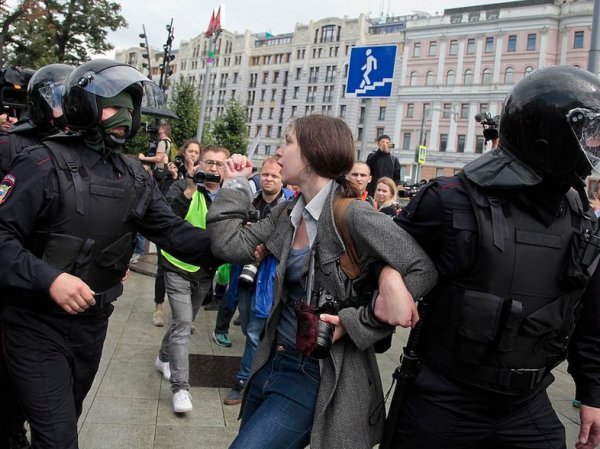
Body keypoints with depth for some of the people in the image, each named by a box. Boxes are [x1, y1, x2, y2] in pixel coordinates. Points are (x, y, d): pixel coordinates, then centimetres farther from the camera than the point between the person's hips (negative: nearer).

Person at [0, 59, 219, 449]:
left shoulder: (136, 178, 0)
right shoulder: (46, 163, -17)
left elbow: (174, 233, -6)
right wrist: (49, 278, -34)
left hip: (92, 321, 6)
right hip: (36, 323, -6)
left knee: (69, 416, 25)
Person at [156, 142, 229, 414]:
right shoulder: (182, 188, -10)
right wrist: (190, 189, -36)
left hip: (205, 272, 5)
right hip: (179, 268, -5)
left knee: (184, 323, 20)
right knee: (183, 324, -11)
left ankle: (164, 358, 45)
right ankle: (180, 387, -3)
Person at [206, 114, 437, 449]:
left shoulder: (352, 214, -19)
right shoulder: (285, 214, 5)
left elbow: (423, 270, -22)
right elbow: (231, 246, 3)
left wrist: (355, 322, -22)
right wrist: (235, 185, 5)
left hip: (317, 375, -7)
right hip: (272, 361, 8)